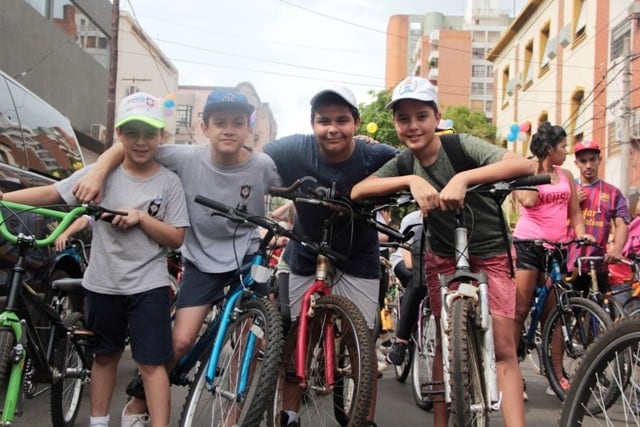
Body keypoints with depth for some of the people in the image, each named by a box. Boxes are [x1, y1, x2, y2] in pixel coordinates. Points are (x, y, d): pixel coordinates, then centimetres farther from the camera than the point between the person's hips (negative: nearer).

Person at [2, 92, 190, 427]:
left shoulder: (168, 182, -4)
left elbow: (176, 238, -5)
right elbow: (51, 193, -5)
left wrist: (140, 217, -18)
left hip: (148, 285, -2)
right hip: (103, 283, 2)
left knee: (152, 363, -4)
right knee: (104, 356, 17)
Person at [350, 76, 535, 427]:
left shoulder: (461, 145, -19)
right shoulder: (403, 163, -7)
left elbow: (523, 165, -34)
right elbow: (358, 191, -24)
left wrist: (463, 178, -47)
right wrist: (412, 180, -37)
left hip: (490, 253, -3)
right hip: (443, 256, 3)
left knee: (503, 348, -9)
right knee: (446, 342, 7)